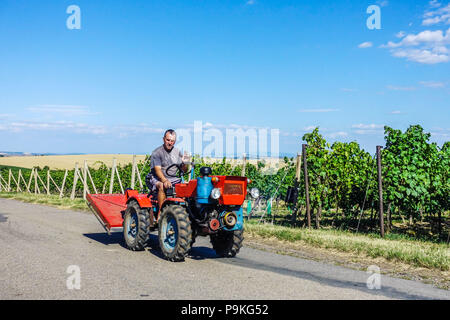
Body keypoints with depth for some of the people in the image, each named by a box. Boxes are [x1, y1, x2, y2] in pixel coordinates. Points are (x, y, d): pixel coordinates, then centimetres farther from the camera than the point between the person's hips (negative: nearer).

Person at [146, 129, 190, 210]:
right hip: (157, 178, -5)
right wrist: (165, 180, -36)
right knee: (162, 186, -36)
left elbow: (183, 170, 12)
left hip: (172, 179, 5)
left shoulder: (177, 152, 11)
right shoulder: (157, 152, -7)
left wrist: (185, 163, -11)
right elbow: (157, 170, -19)